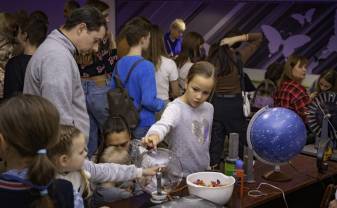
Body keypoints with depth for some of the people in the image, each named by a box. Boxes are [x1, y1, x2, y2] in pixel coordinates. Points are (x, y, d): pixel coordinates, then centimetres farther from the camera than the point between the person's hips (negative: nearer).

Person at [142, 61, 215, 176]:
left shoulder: (209, 108, 3)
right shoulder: (176, 108, -18)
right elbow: (163, 124, -39)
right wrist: (155, 135, -58)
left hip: (203, 172, 6)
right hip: (180, 175, -6)